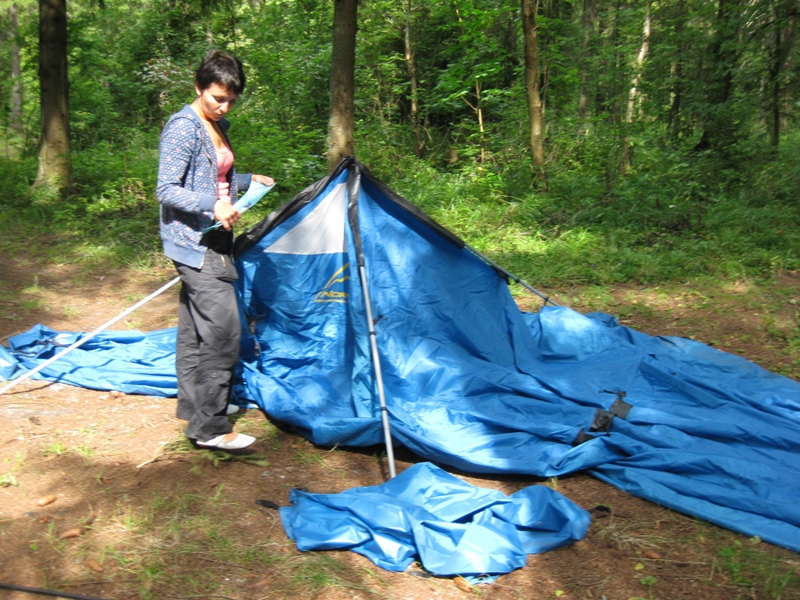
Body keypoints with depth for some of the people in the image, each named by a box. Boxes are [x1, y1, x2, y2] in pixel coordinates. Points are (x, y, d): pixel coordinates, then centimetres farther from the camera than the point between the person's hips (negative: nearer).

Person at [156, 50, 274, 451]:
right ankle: (209, 426, -5)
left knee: (195, 328, 17)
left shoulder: (218, 127, 14)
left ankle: (194, 406, 29)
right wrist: (212, 205, -30)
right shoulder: (183, 128, -14)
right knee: (222, 329, -12)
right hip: (193, 241, -10)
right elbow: (166, 190, -19)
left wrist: (248, 181, 12)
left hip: (212, 241, 10)